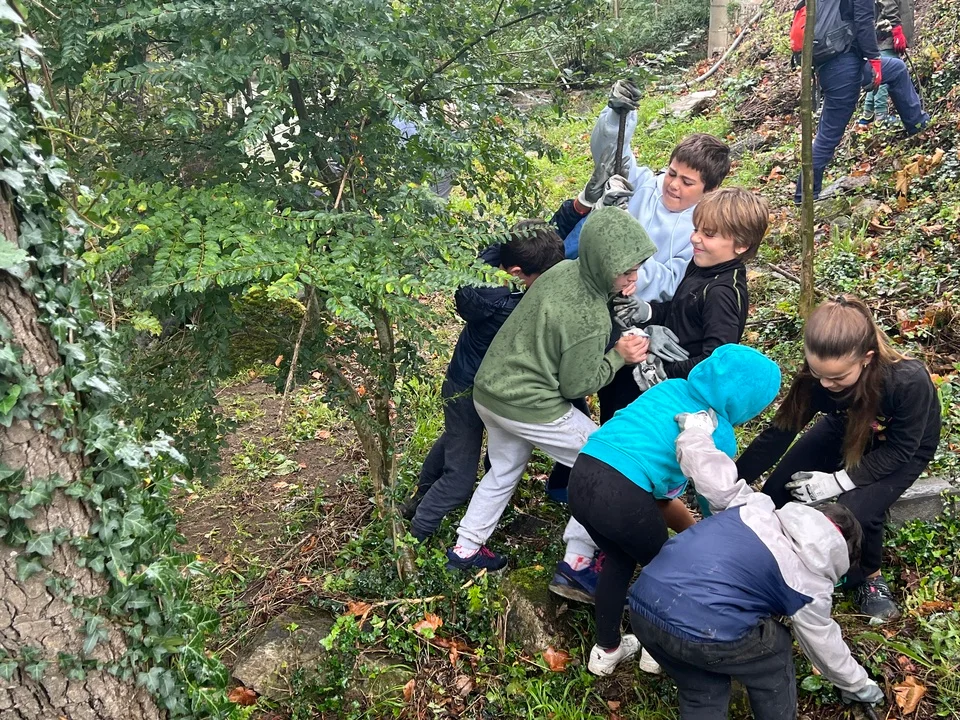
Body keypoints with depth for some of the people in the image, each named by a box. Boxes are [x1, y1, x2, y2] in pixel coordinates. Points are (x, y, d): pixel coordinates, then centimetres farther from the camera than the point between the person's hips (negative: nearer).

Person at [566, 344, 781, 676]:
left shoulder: (670, 388, 19)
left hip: (581, 476, 6)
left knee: (619, 560, 31)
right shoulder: (718, 434, 2)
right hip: (622, 496, -6)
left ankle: (605, 651, 44)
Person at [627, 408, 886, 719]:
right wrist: (857, 684, 46)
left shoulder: (754, 505, 19)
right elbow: (826, 648, 25)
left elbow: (709, 471, 19)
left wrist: (695, 428, 39)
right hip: (703, 632, -5)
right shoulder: (811, 587, 11)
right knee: (773, 659, 27)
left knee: (702, 693, 29)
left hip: (643, 604, 5)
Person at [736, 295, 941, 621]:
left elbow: (899, 450, -24)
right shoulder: (816, 376, -28)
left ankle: (867, 577, 2)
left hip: (901, 452, -3)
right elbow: (779, 433, -19)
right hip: (844, 434, 4)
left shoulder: (910, 381, -38)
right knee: (776, 494, -12)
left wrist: (840, 481, -32)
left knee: (855, 511, -29)